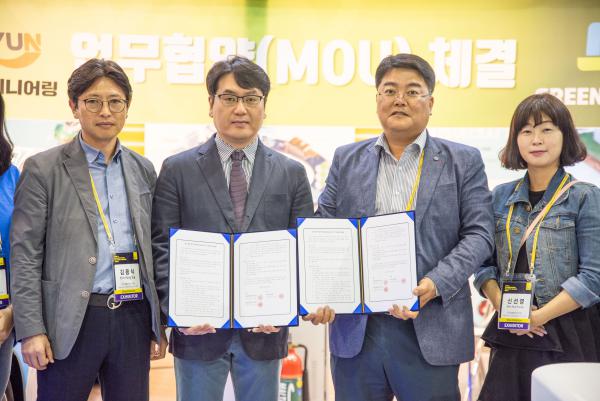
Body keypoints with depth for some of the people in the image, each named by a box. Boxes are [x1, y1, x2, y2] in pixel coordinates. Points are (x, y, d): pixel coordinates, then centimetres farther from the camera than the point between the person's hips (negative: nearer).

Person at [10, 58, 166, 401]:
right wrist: (31, 330, -11)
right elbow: (25, 254, -5)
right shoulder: (43, 169, -2)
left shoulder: (144, 170, 10)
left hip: (134, 320, 4)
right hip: (70, 321, -3)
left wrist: (159, 325, 10)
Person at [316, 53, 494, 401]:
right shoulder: (347, 160, 11)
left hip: (430, 327, -2)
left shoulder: (464, 161, 5)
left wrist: (435, 284, -16)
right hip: (355, 326, 2)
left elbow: (479, 234, -1)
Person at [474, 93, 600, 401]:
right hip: (510, 336, 3)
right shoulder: (501, 197, 7)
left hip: (569, 338, -3)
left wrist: (538, 317, -14)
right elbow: (485, 263, 7)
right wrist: (503, 306, -10)